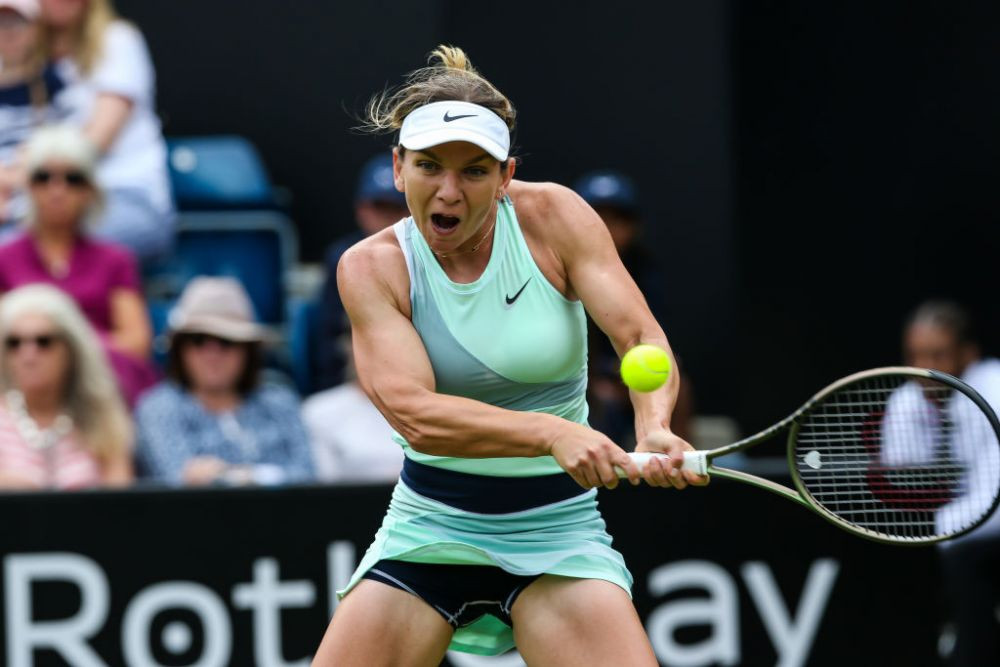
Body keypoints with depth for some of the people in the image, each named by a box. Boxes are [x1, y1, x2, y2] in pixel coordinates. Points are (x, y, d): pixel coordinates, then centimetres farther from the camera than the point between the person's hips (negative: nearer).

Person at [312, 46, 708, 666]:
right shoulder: (372, 267, -9)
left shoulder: (553, 215, -7)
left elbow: (641, 337, -14)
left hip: (558, 523, 0)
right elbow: (415, 414, -23)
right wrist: (553, 434, -38)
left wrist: (654, 428, -36)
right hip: (429, 523, 0)